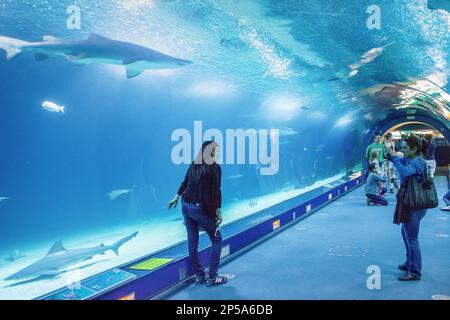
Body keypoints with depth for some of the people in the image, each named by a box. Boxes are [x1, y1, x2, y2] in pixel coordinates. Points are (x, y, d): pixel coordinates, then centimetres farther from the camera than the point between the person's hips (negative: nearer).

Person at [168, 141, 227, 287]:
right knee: (217, 240, 9)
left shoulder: (194, 164, 8)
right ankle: (212, 277, 7)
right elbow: (216, 191, -14)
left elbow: (185, 182, 19)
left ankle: (200, 275, 22)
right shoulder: (214, 167, -10)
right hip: (202, 209, -6)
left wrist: (177, 197, 33)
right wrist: (218, 211, -8)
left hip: (186, 206, 6)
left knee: (192, 241, 12)